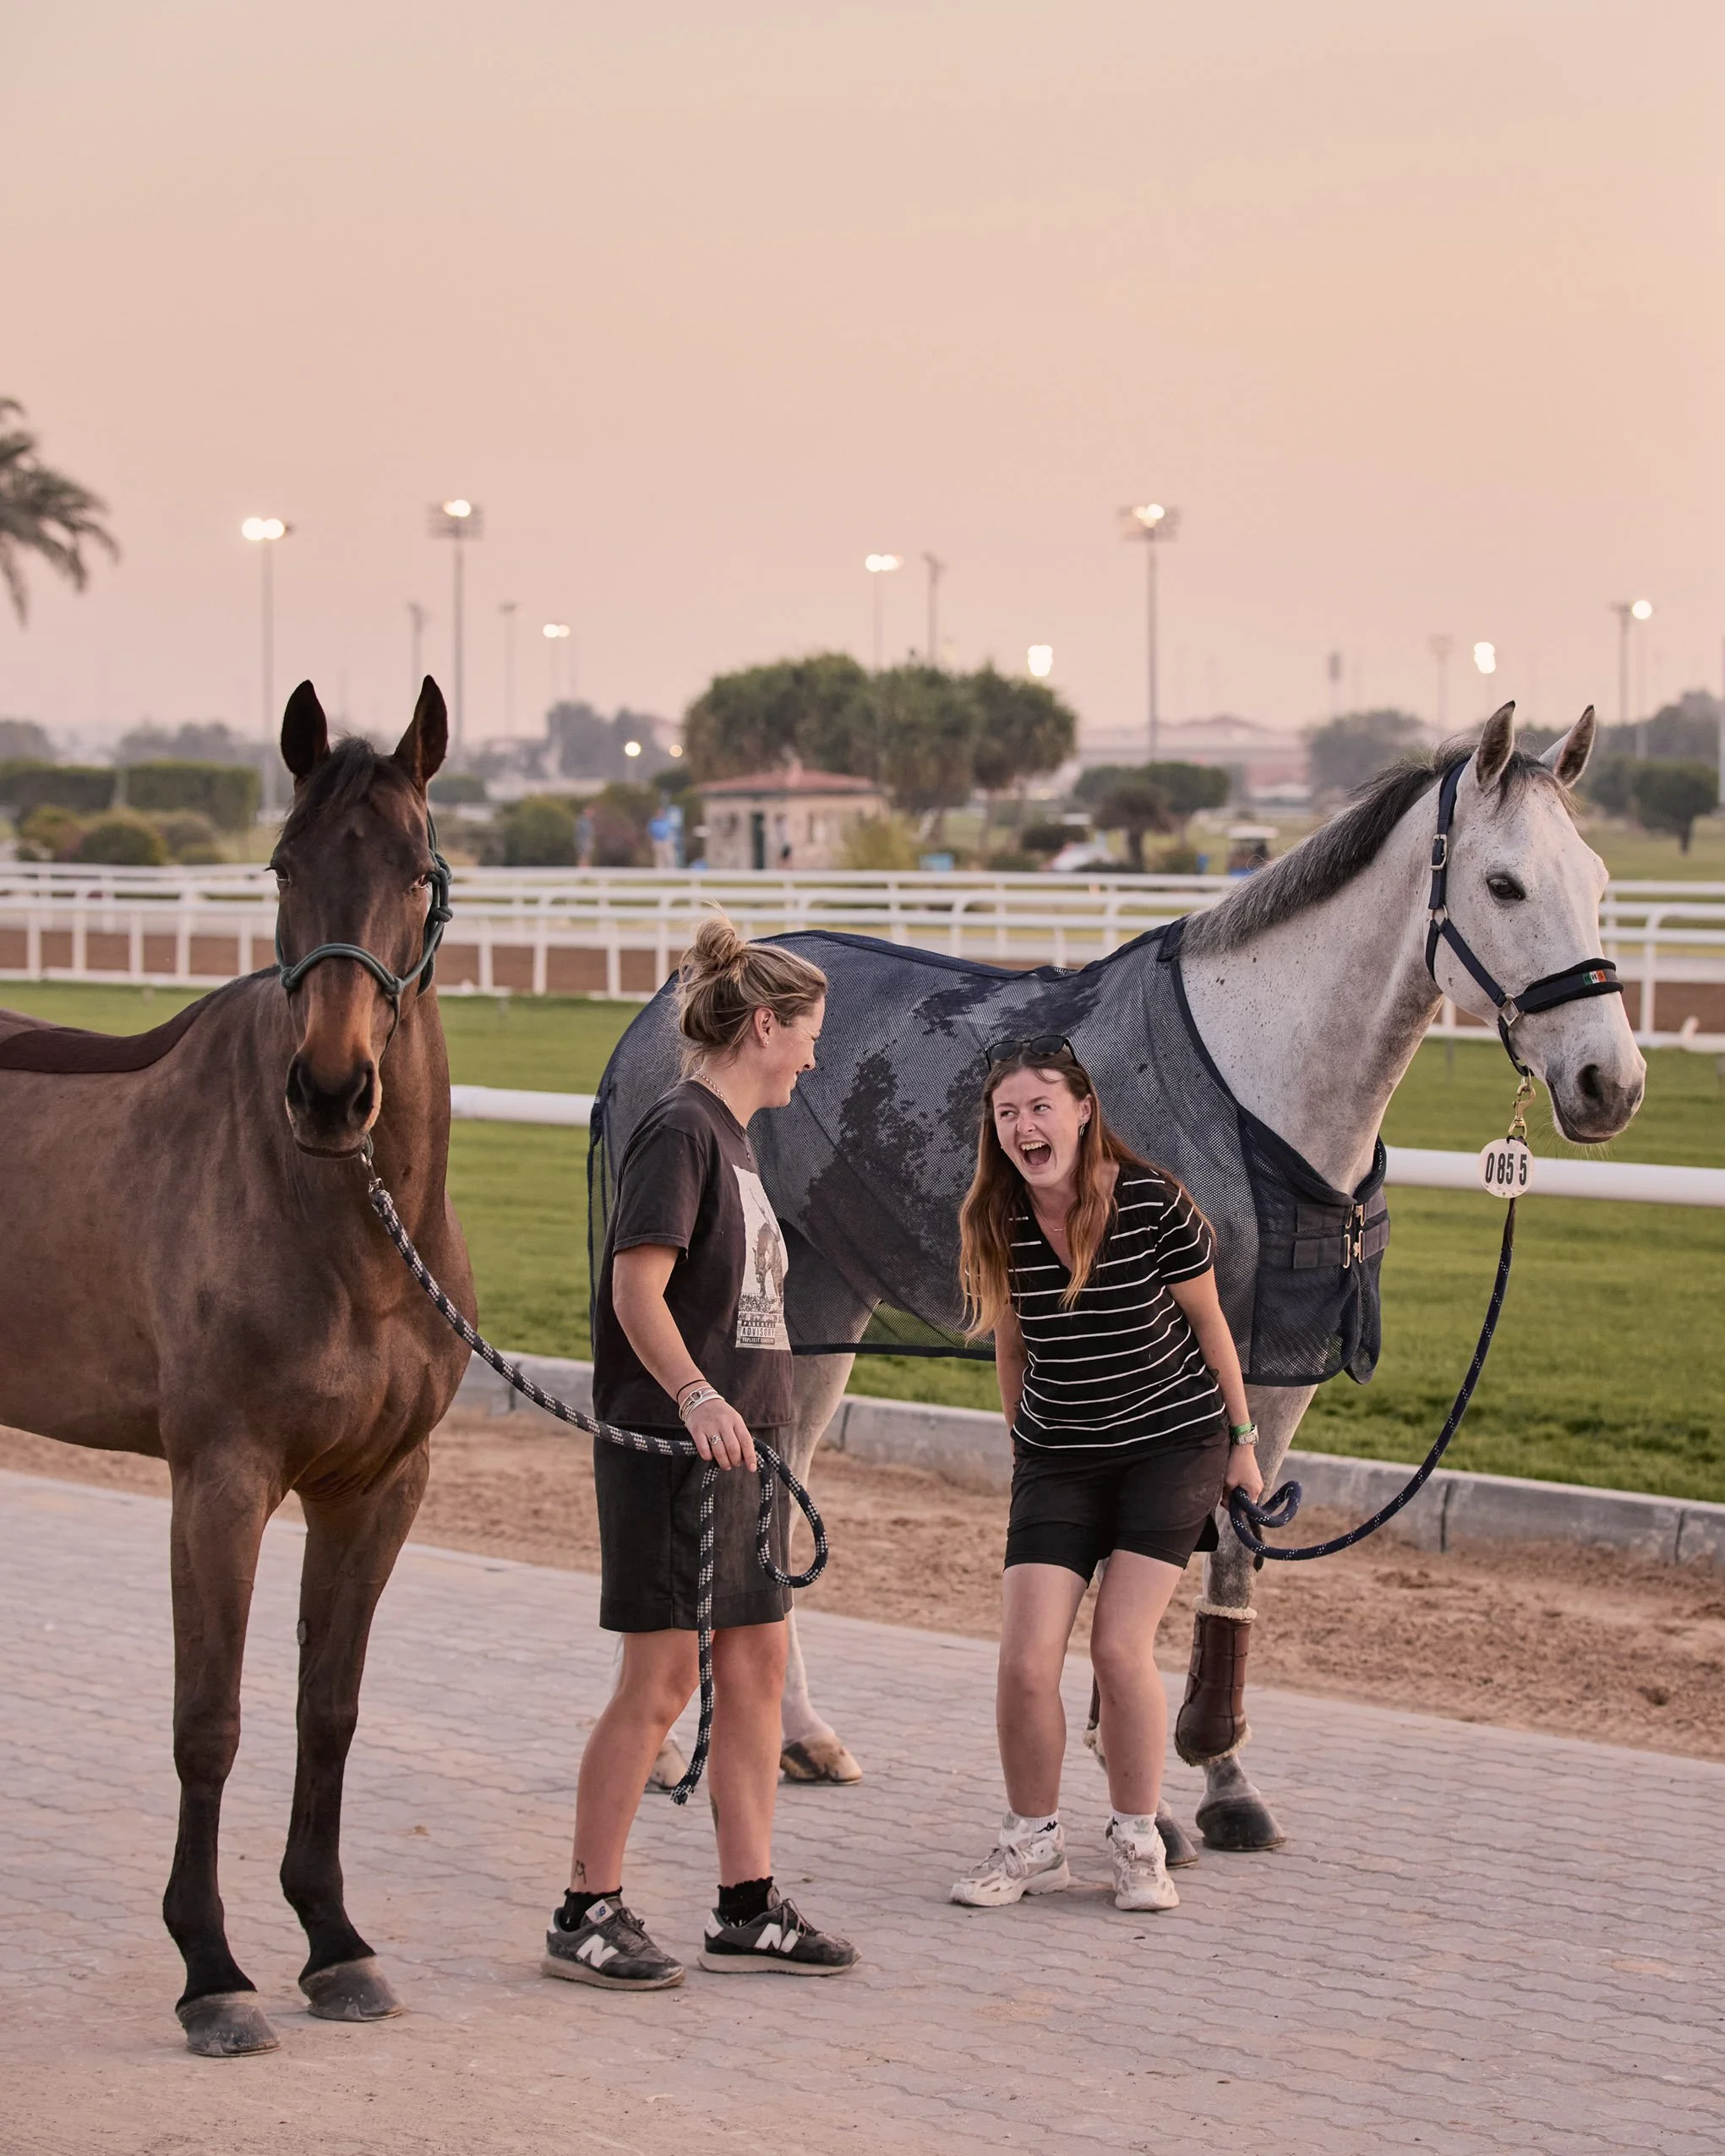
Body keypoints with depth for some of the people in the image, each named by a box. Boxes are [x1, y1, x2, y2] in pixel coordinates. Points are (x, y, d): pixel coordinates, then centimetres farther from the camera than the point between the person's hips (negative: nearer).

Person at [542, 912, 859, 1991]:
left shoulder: (730, 1135, 16)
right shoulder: (679, 1131, -12)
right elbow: (637, 1289, -21)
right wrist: (698, 1398, -34)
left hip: (741, 1441, 10)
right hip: (672, 1446, -10)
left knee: (757, 1669, 10)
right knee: (662, 1680, -5)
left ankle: (748, 1911, 17)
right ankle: (587, 1917, 4)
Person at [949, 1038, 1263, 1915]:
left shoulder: (1153, 1203, -17)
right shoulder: (995, 1225, -8)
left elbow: (1209, 1324, -3)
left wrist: (1242, 1440, 4)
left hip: (1174, 1447, -3)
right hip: (1058, 1462, 3)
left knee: (1120, 1646, -11)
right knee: (1024, 1661, -7)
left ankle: (1137, 1841, 9)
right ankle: (1032, 1842, 14)